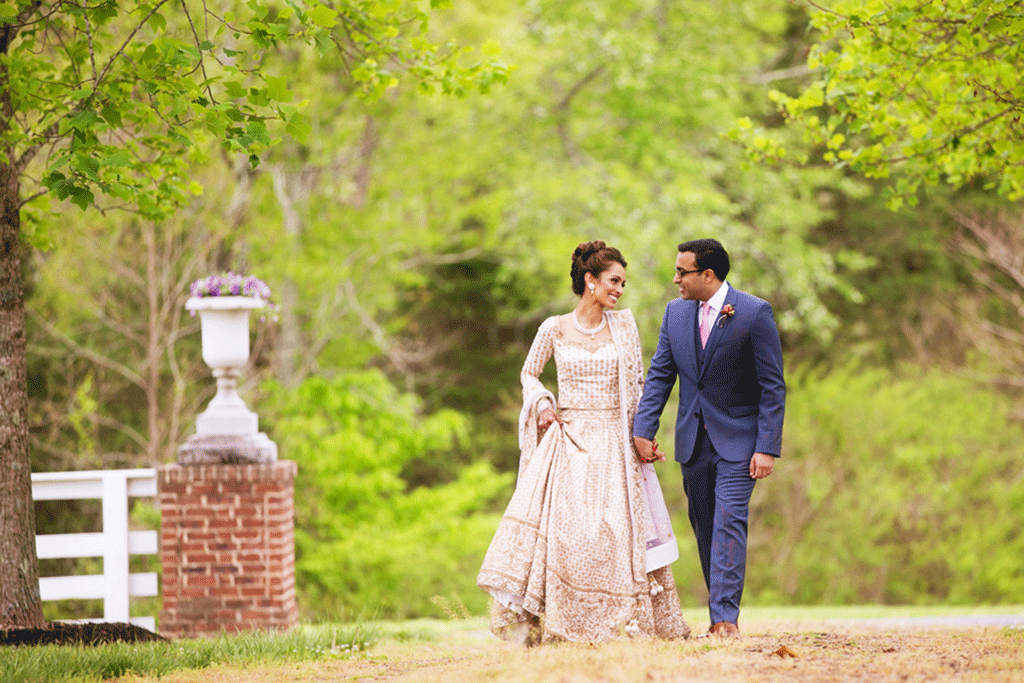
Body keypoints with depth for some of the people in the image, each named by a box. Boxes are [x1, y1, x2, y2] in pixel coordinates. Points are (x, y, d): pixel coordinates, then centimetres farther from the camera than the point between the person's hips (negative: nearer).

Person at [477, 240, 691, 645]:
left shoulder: (624, 326, 6)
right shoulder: (554, 329, 2)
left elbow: (638, 383, 10)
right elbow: (529, 373, 15)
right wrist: (541, 403, -3)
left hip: (612, 440, 1)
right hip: (567, 440, -1)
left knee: (617, 527, -6)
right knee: (557, 523, -11)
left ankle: (627, 621, 1)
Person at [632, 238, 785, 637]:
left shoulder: (754, 313, -11)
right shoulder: (676, 312, 5)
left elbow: (773, 387, -10)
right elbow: (659, 375, 8)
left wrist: (767, 448, -16)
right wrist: (643, 429, -5)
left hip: (737, 438, -5)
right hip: (693, 439, 5)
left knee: (729, 520, -16)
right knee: (704, 528, 8)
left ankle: (726, 617, -19)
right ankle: (719, 616, 15)